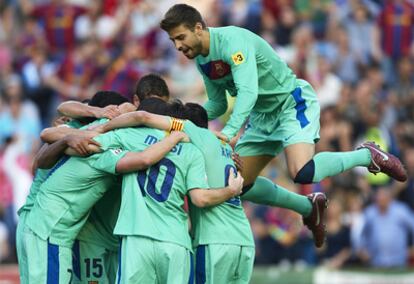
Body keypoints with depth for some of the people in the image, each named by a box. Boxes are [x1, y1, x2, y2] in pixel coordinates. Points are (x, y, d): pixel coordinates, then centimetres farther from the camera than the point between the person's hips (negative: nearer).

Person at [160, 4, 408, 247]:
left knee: (302, 173, -30)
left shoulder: (232, 40, -25)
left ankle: (366, 156, -4)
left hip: (293, 101, -9)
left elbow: (248, 91, -37)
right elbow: (217, 105, 13)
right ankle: (309, 208, 22)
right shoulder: (201, 60, 3)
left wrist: (229, 132, -49)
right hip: (262, 116, 9)